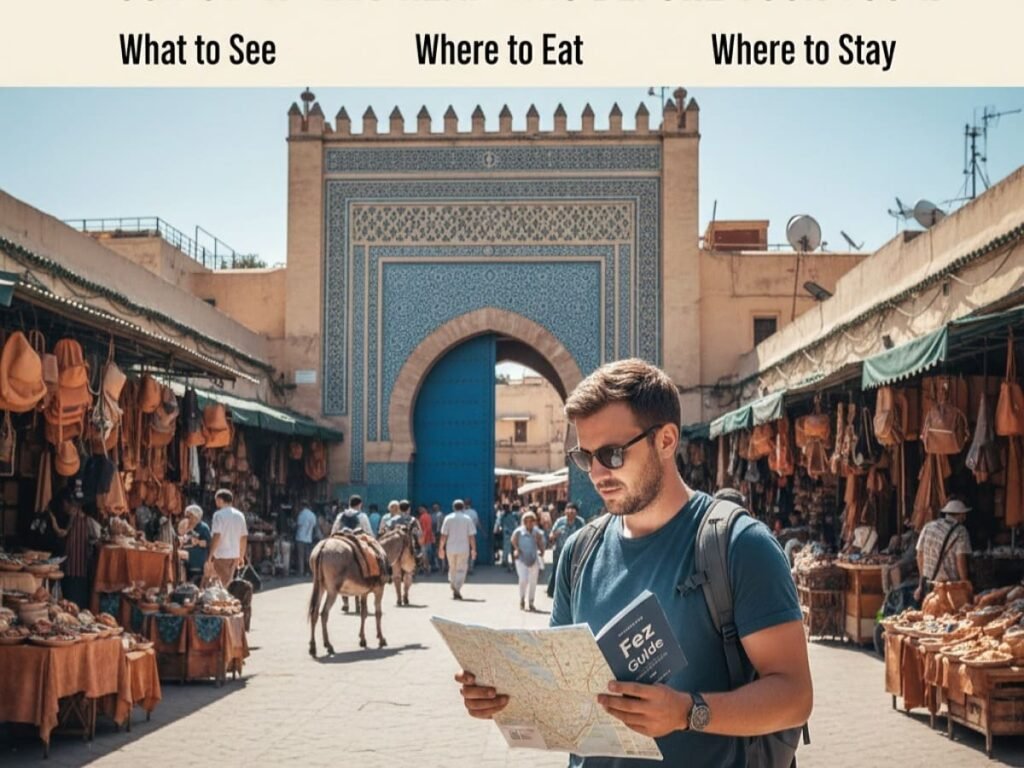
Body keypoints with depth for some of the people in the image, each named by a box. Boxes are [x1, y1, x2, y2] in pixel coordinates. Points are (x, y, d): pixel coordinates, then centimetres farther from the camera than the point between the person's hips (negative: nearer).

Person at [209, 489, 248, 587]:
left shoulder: (219, 515, -10)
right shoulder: (240, 515, 9)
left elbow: (216, 537, -18)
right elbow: (244, 537, 11)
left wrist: (210, 558, -16)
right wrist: (241, 556, 19)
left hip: (221, 555, -6)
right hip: (235, 555, 6)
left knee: (224, 585, -1)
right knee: (228, 583, 16)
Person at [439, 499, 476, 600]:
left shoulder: (448, 518, 2)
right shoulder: (467, 519, -1)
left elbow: (444, 535, -1)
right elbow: (471, 536, -3)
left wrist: (441, 548, 5)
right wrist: (473, 549, 3)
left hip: (450, 548, 2)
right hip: (463, 549, -2)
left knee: (452, 569, 18)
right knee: (461, 570, -1)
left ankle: (453, 588, 19)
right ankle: (457, 590, -14)